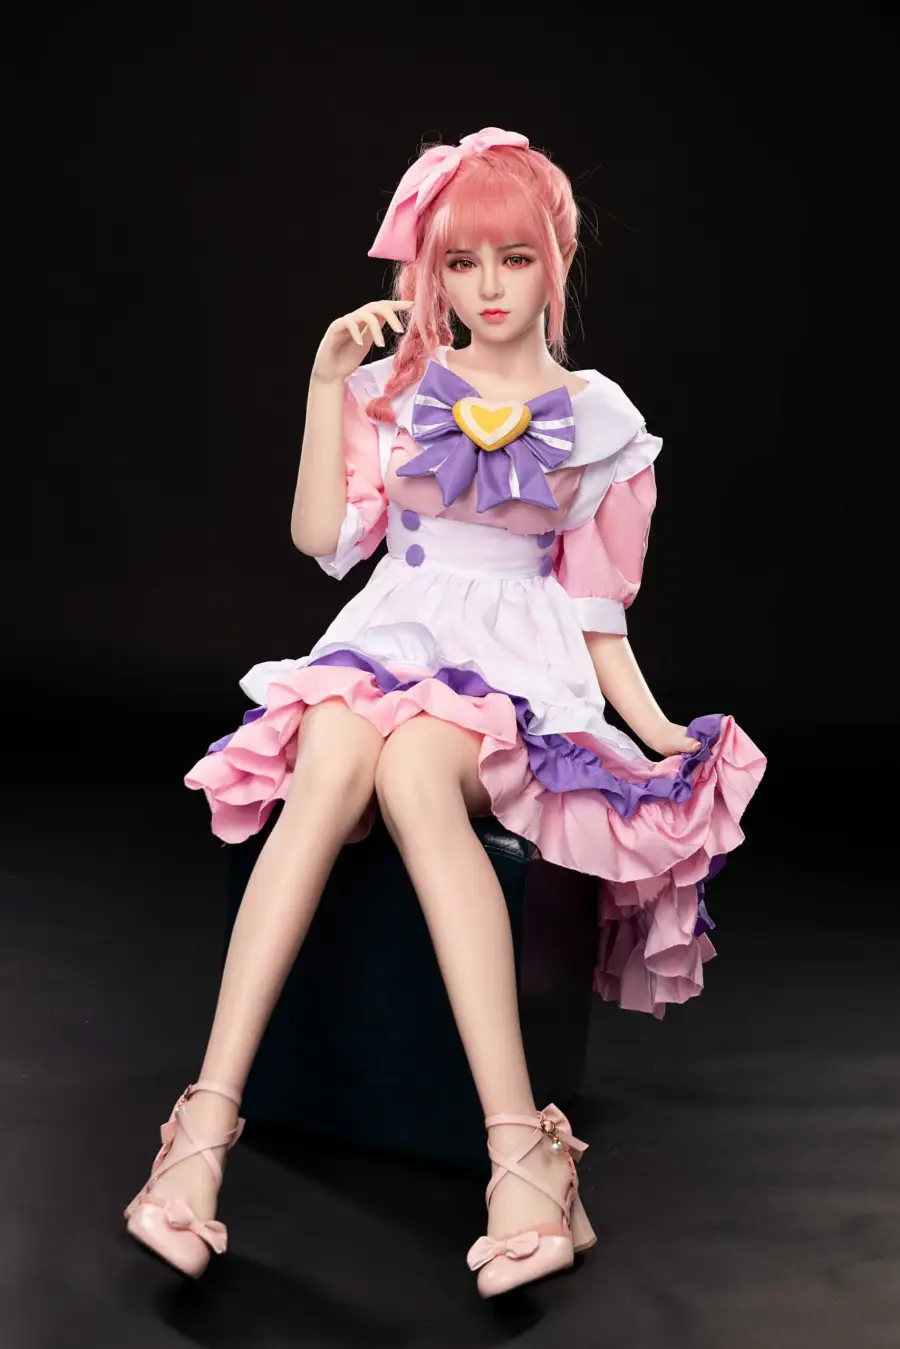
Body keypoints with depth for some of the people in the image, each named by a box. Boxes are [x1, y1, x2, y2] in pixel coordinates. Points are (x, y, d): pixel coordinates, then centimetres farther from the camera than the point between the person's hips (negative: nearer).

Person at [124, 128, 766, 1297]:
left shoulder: (596, 416, 13)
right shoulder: (397, 385, 15)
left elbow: (595, 589, 14)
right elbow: (322, 536, 5)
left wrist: (651, 720, 1)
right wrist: (328, 386, 1)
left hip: (519, 655, -1)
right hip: (392, 630, 2)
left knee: (414, 768, -39)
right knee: (331, 766, -36)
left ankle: (522, 1154, -47)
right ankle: (210, 1122, -44)